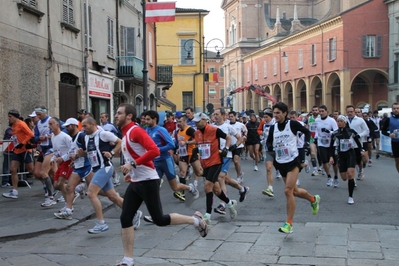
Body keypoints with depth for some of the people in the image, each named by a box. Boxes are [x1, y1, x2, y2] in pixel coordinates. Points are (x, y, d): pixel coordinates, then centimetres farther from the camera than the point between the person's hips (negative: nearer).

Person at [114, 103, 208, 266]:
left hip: (148, 181, -9)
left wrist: (133, 164, -26)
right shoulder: (125, 134, 15)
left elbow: (154, 151, -26)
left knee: (159, 220, -3)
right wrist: (131, 172, 15)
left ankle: (195, 220, 17)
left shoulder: (136, 131, -14)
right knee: (125, 219, 2)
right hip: (135, 182, 9)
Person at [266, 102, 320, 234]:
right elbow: (268, 141, 12)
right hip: (280, 163, 6)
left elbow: (306, 131, 4)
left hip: (293, 161, -6)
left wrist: (306, 142, -13)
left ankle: (288, 223, -10)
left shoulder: (292, 124, -9)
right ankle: (313, 199, 46)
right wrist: (270, 146, -10)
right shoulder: (273, 127, 3)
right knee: (294, 191, 16)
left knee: (288, 190, -17)